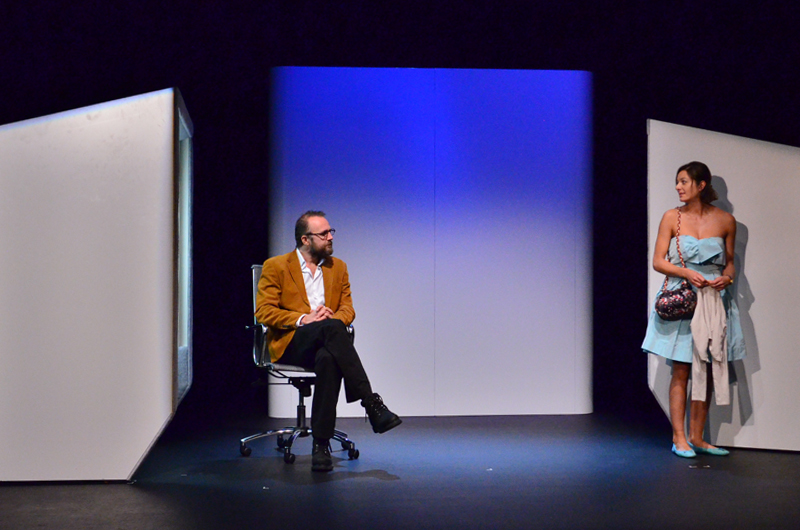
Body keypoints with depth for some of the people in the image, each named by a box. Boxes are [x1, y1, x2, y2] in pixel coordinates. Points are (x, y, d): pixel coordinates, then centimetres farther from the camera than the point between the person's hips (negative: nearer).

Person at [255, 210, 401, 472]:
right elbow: (263, 312, -2)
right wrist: (303, 319, -17)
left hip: (323, 345, 3)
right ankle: (372, 404, -39)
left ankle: (321, 445, -37)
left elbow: (347, 308, 14)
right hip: (290, 344, -3)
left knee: (328, 360, -38)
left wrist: (334, 317, -11)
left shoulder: (338, 267, 19)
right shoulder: (275, 267, 6)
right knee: (331, 328, -36)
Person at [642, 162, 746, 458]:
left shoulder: (725, 221, 5)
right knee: (681, 371, -2)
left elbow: (729, 261, 14)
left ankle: (696, 437, 14)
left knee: (707, 371, 5)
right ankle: (679, 437, 4)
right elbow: (658, 261, 1)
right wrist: (686, 273, -14)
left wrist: (727, 277, -8)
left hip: (714, 300, 2)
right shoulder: (672, 217, 2)